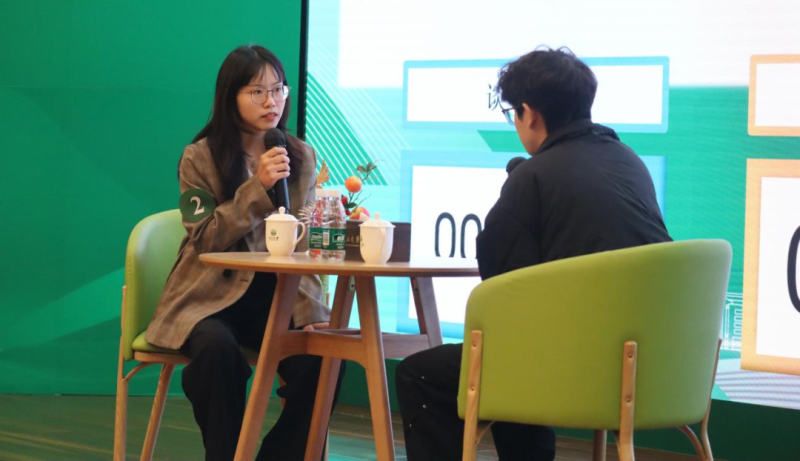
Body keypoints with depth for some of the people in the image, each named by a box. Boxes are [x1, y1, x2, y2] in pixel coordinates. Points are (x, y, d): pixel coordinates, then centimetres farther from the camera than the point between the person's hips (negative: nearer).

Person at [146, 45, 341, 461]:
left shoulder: (301, 157, 7)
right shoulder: (200, 157, -3)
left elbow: (305, 243, 4)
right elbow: (206, 239, -11)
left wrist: (307, 307, -11)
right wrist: (257, 188, -21)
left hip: (274, 296, 3)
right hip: (211, 296, -3)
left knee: (321, 356, -26)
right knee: (218, 348, -36)